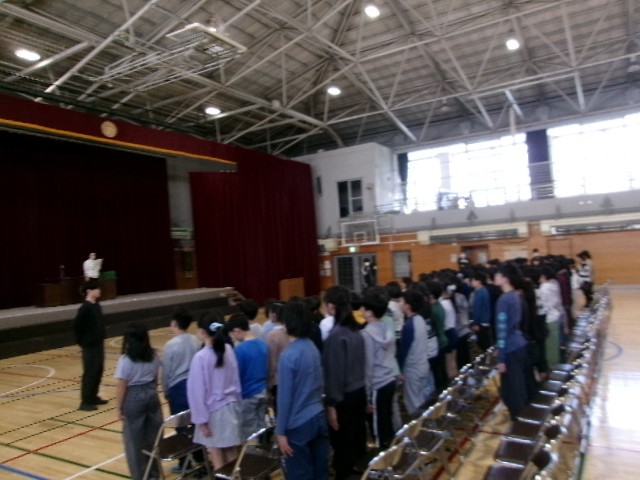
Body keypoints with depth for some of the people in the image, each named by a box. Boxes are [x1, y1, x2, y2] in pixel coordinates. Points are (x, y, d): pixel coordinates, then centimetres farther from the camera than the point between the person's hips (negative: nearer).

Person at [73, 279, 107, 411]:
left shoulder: (97, 305, 7)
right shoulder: (85, 308, -18)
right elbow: (76, 325, -18)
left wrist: (102, 336, 10)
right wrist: (81, 341, -11)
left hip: (99, 343, 9)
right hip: (90, 345, -8)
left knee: (99, 371, 15)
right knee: (90, 373, -3)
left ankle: (93, 397, 27)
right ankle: (85, 402, 5)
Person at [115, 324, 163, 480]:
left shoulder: (125, 360, -16)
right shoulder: (153, 356, 0)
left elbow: (122, 387, -13)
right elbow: (156, 379, 7)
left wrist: (119, 408, -3)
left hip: (134, 400, -5)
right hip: (152, 396, 5)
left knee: (135, 438, 9)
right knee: (153, 435, 15)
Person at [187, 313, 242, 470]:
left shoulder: (200, 357, -19)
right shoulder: (229, 350, -3)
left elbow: (198, 390, -15)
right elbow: (236, 380, 5)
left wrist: (201, 419, -8)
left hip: (214, 411, -5)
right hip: (231, 406, 5)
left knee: (218, 460, 9)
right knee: (231, 455, 16)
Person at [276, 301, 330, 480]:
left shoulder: (288, 356, -19)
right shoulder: (313, 347, 3)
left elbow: (285, 397, -17)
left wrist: (281, 431, -10)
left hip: (299, 424, -7)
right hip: (319, 417, 7)